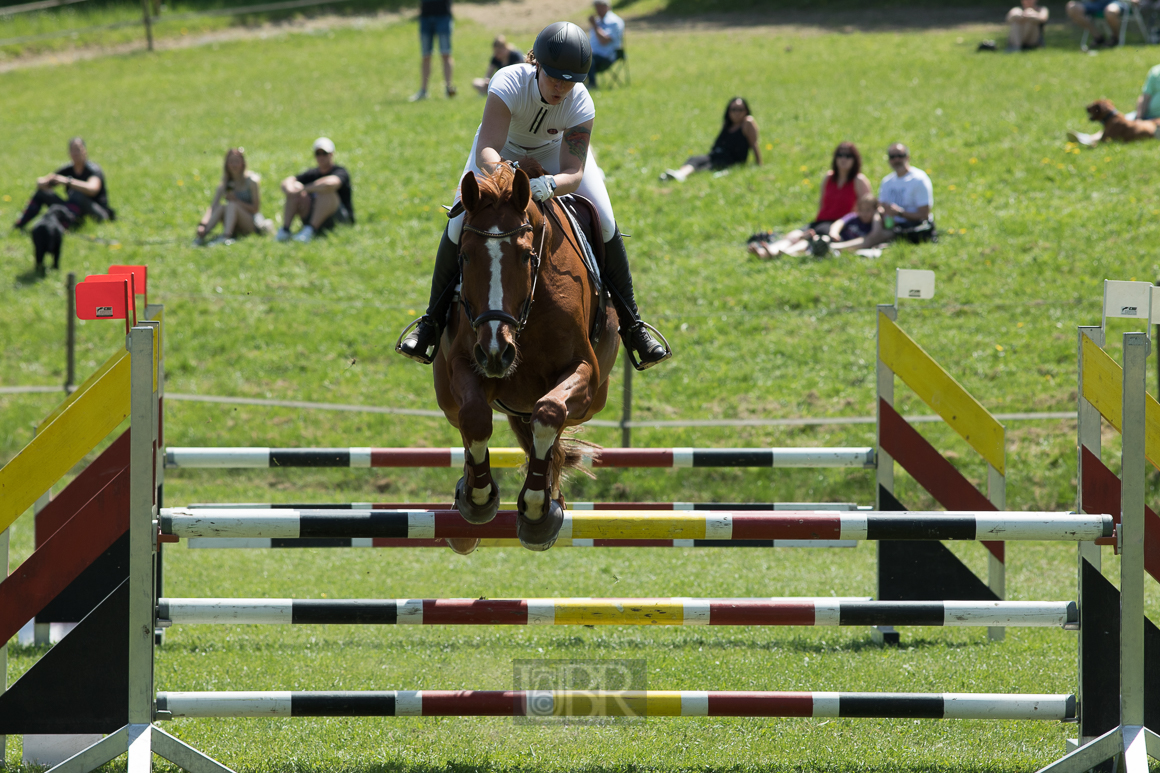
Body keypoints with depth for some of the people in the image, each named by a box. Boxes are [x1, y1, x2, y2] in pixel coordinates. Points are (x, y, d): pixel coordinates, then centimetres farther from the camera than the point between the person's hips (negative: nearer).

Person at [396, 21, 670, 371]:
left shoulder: (580, 104, -34)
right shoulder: (509, 83, -39)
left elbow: (573, 172, -38)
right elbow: (485, 153, -49)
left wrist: (549, 185, -62)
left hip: (557, 152, 1)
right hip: (503, 152, -1)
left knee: (606, 225, -15)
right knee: (457, 226, -17)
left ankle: (631, 324, 0)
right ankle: (433, 321, 2)